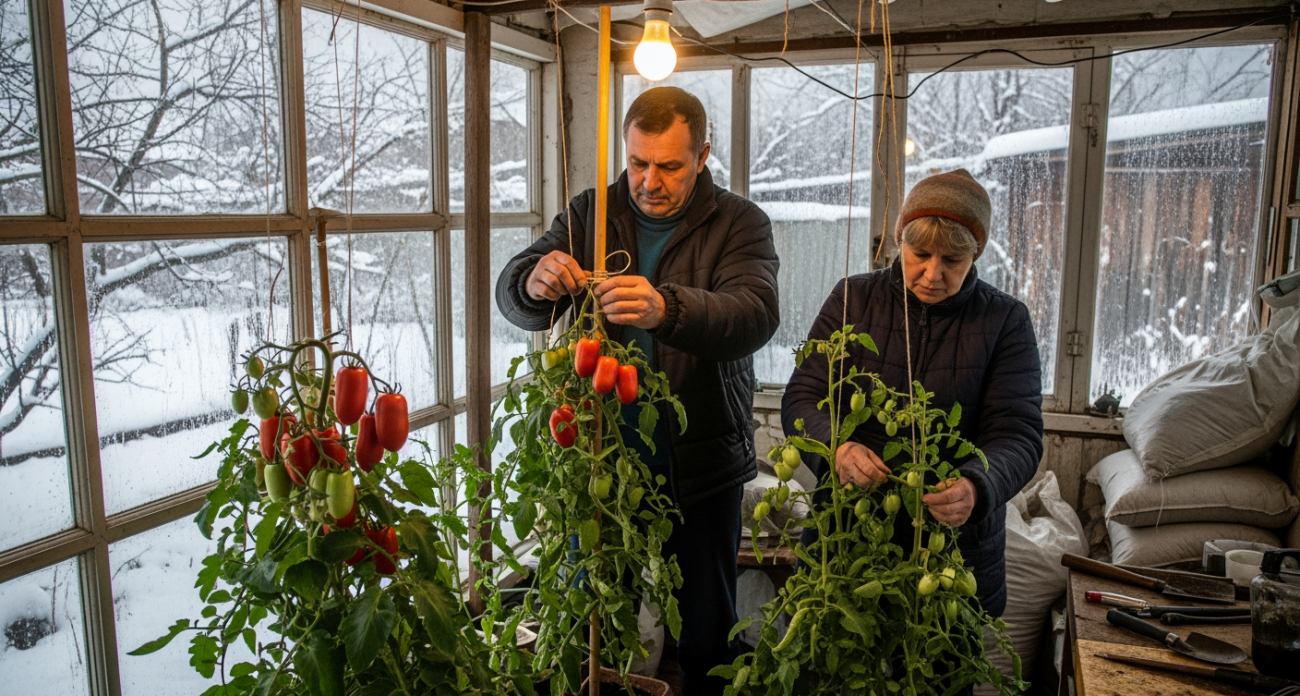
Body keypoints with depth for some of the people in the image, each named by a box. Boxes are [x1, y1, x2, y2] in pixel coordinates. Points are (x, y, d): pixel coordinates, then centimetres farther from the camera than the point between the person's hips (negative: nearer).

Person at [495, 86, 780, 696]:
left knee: (704, 633, 12)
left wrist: (666, 308, -41)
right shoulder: (588, 215, 6)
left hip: (701, 468, -1)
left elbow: (755, 314, -22)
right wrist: (536, 282, -28)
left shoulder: (739, 224, -3)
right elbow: (513, 298, -2)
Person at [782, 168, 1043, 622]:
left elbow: (1017, 434, -10)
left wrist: (976, 487, -32)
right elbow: (800, 401, -6)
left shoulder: (1005, 322, -2)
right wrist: (835, 447, -29)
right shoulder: (852, 299, 0)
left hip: (958, 546, 0)